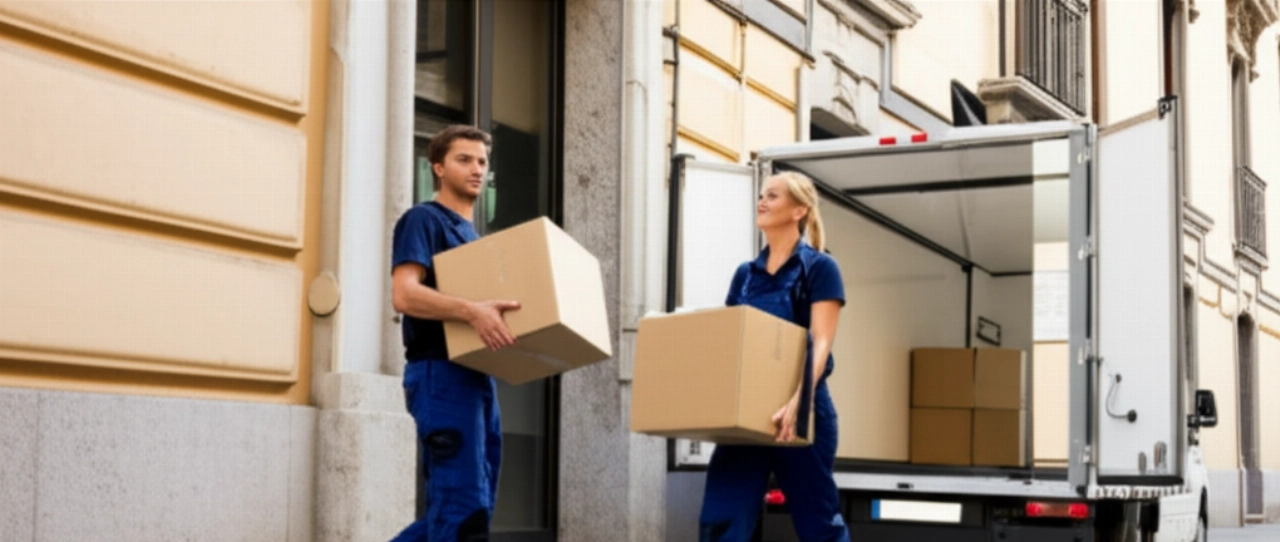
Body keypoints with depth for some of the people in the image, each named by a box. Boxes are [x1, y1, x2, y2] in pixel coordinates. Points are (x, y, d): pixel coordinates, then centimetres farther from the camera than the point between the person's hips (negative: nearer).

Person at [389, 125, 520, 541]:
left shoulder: (473, 235, 24)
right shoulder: (423, 220, -3)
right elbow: (404, 294, -18)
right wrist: (471, 311, -32)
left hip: (477, 377, 9)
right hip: (441, 374, -9)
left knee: (463, 507, 11)